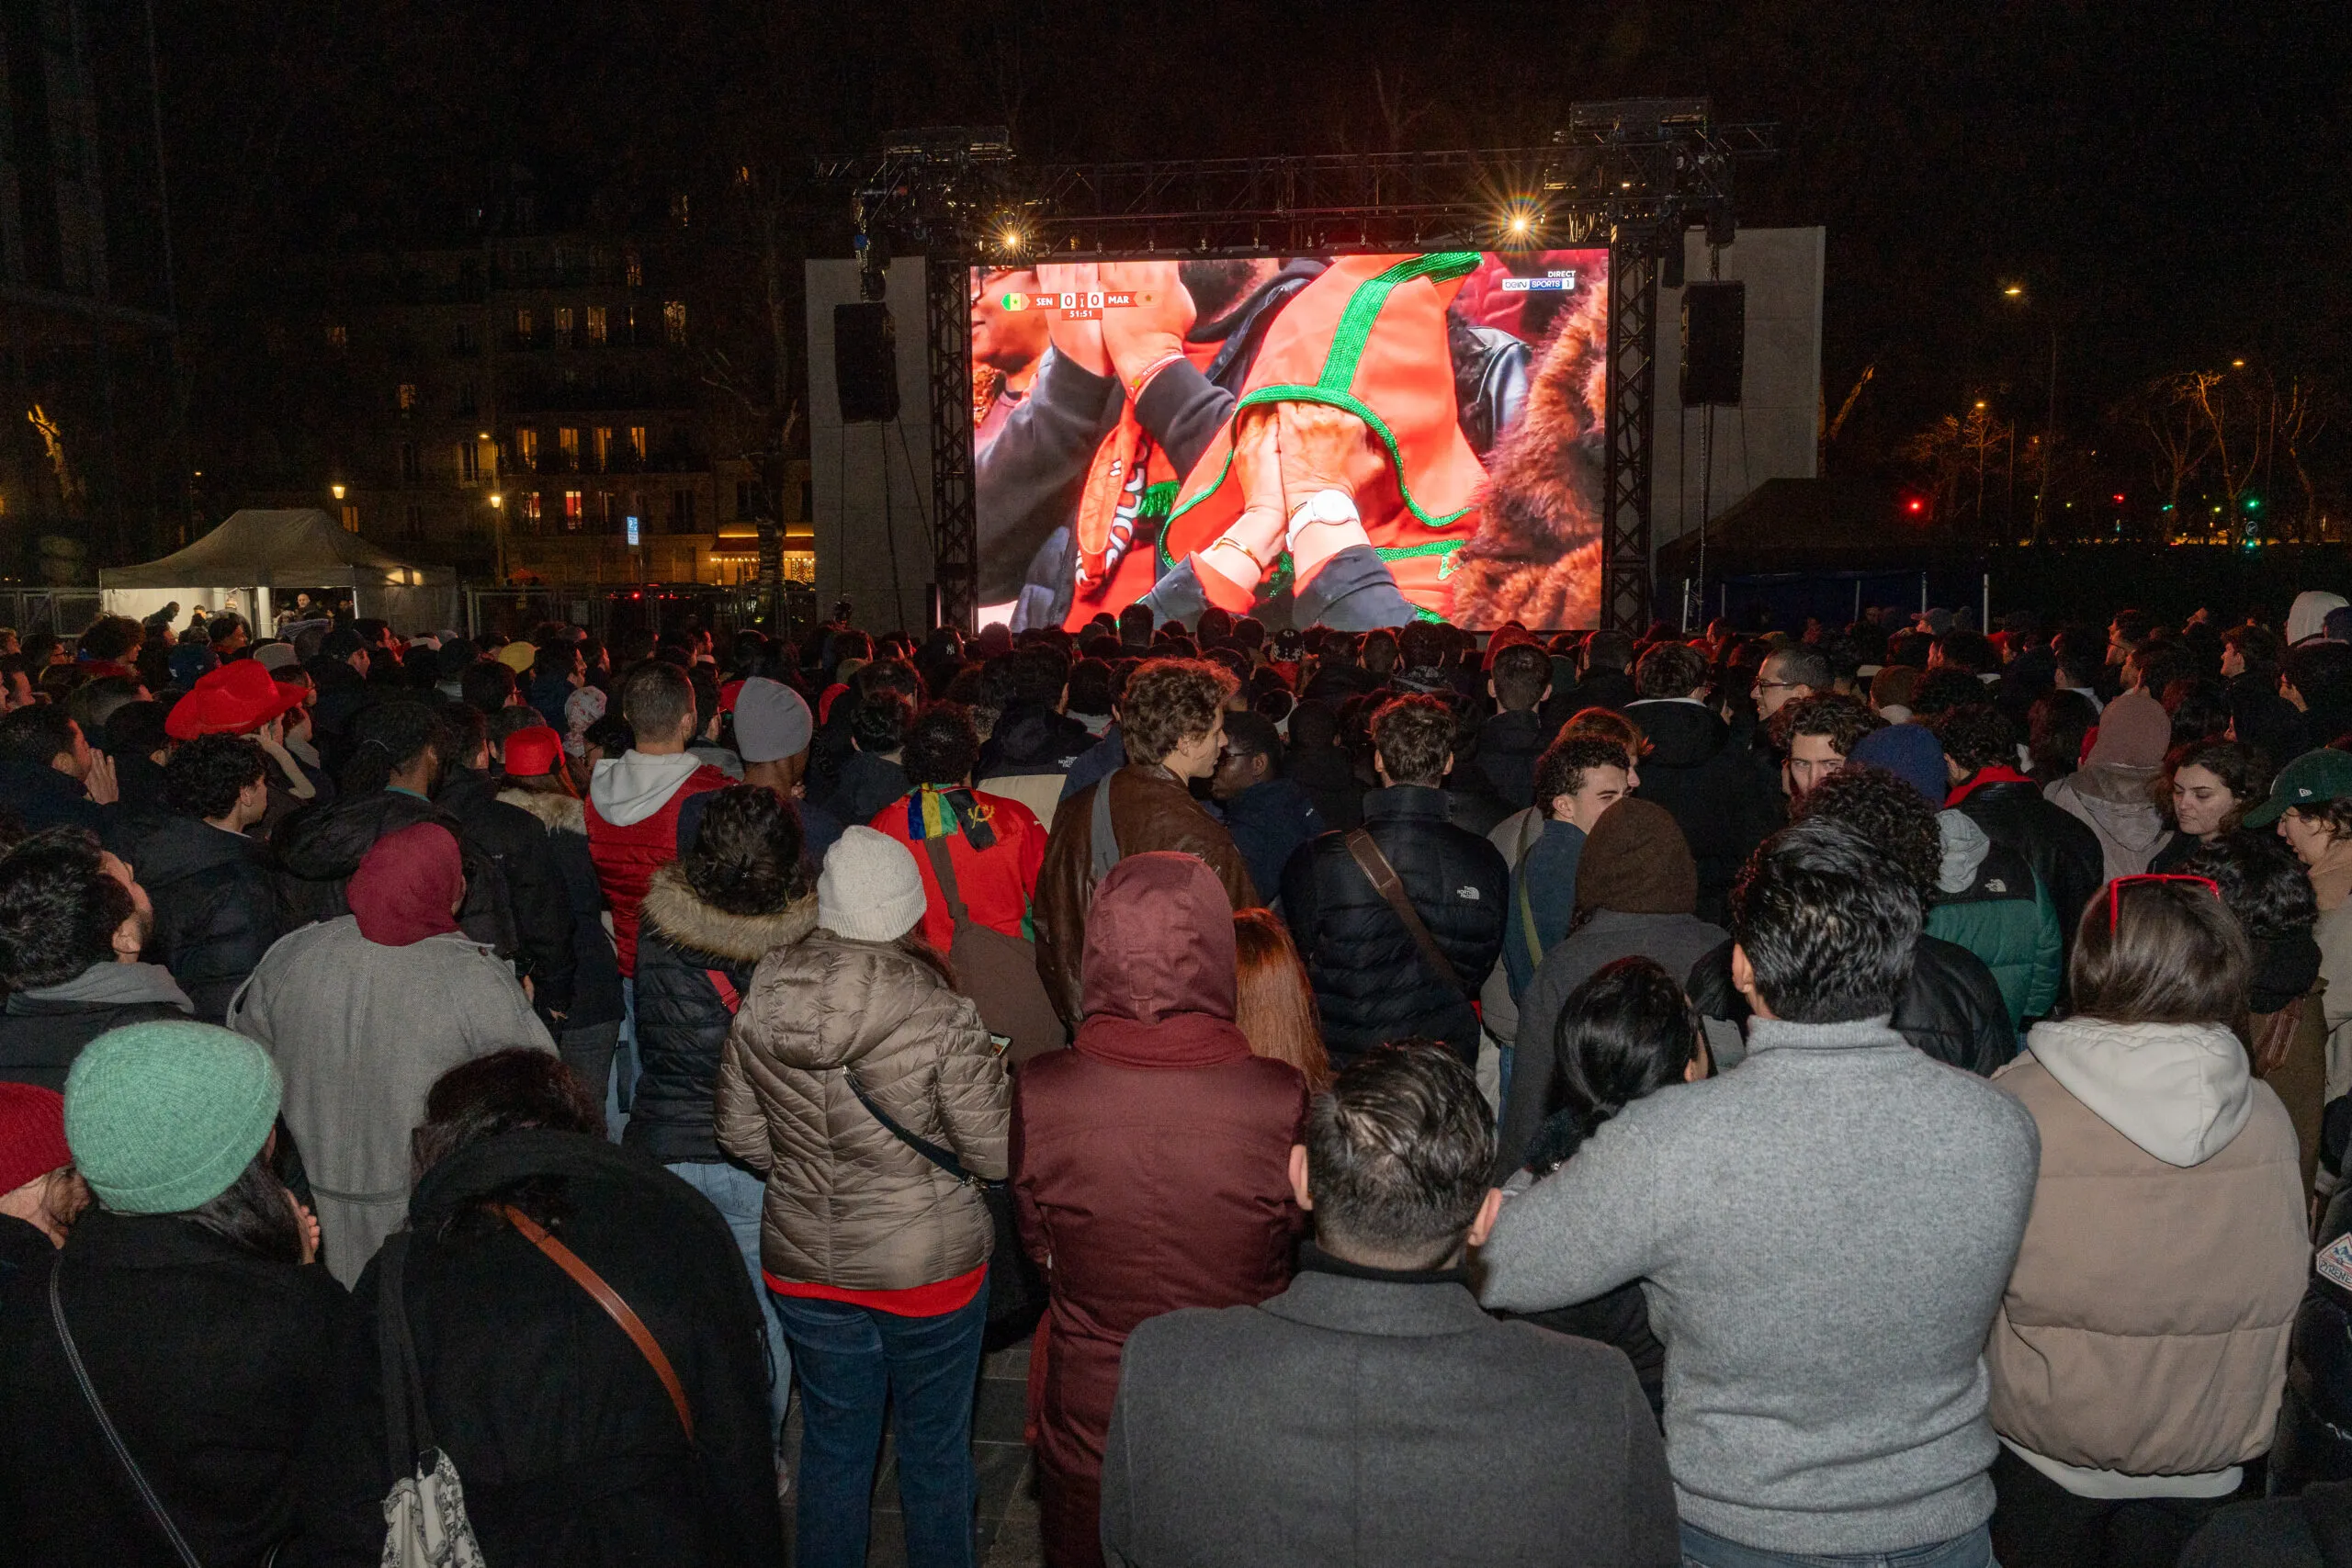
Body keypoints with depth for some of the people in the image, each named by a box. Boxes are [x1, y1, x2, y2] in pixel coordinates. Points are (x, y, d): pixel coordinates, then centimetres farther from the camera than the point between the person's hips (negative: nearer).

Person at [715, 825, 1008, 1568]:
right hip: (929, 1263, -3)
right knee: (935, 1445, 16)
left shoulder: (760, 1005, -8)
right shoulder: (943, 1017, -22)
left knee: (832, 1441, 20)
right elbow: (993, 1155, -14)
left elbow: (741, 1133, 4)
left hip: (803, 1262, 4)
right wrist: (994, 1083, 4)